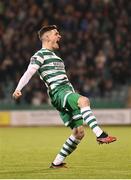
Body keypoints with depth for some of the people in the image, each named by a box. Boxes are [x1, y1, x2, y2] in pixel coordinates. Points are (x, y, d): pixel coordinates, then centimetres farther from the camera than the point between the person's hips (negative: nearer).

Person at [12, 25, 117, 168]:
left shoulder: (53, 55, 30)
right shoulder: (40, 55, 2)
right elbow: (29, 72, -12)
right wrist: (18, 89, -26)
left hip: (68, 91, 9)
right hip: (58, 93, -9)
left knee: (79, 132, 1)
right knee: (84, 100, -37)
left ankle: (57, 162, 10)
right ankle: (100, 135, -47)